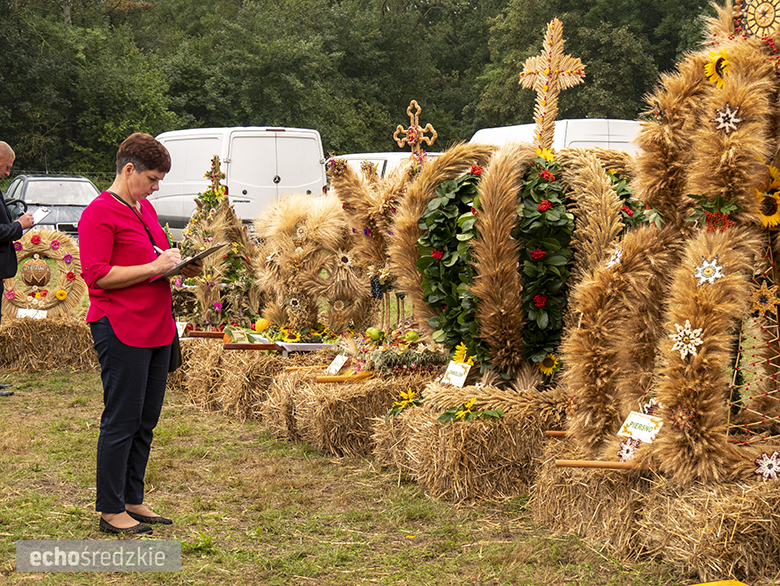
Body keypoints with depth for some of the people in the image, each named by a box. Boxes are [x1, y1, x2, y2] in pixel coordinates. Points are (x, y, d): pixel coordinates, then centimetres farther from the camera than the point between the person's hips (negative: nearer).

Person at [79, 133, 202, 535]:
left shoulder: (144, 209, 18)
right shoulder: (100, 213, -10)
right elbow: (96, 275, -17)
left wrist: (180, 267, 9)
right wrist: (154, 267, -20)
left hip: (155, 327, 9)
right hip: (121, 330, -9)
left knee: (145, 422, 12)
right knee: (121, 422, -3)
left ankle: (132, 501, 22)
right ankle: (110, 511, 6)